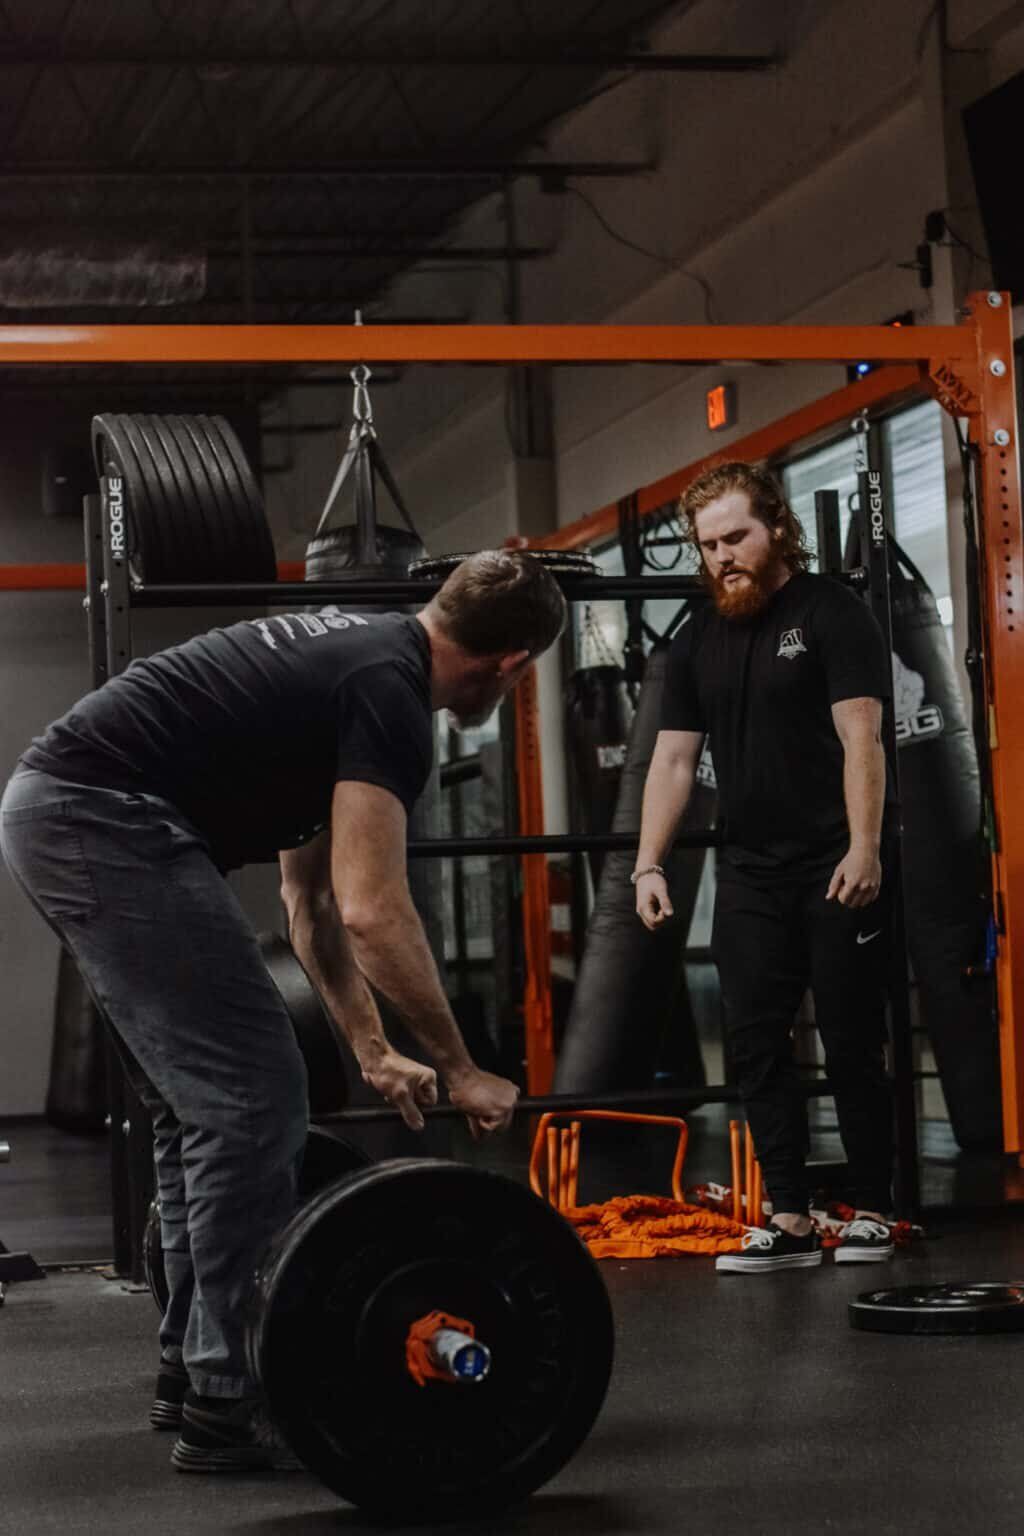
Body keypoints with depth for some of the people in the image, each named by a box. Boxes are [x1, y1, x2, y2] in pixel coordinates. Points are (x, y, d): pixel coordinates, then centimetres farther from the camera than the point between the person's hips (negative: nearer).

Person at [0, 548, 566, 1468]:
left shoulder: (354, 658, 21)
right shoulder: (388, 694, -11)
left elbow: (313, 891, 28)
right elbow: (371, 911, -18)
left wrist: (373, 1050, 29)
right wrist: (461, 1069, -7)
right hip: (105, 819, -11)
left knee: (204, 1104, 18)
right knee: (253, 1098, -8)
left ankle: (193, 1367, 24)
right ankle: (225, 1406, -4)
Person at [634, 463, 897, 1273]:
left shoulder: (831, 613, -5)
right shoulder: (699, 639, 12)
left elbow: (860, 736, -13)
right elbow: (674, 758, 10)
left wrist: (864, 849, -22)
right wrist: (648, 865, 1)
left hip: (839, 869, -6)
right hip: (752, 871, 6)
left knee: (853, 1045, -1)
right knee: (757, 1045, 1)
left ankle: (871, 1214, 8)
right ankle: (789, 1222, 5)